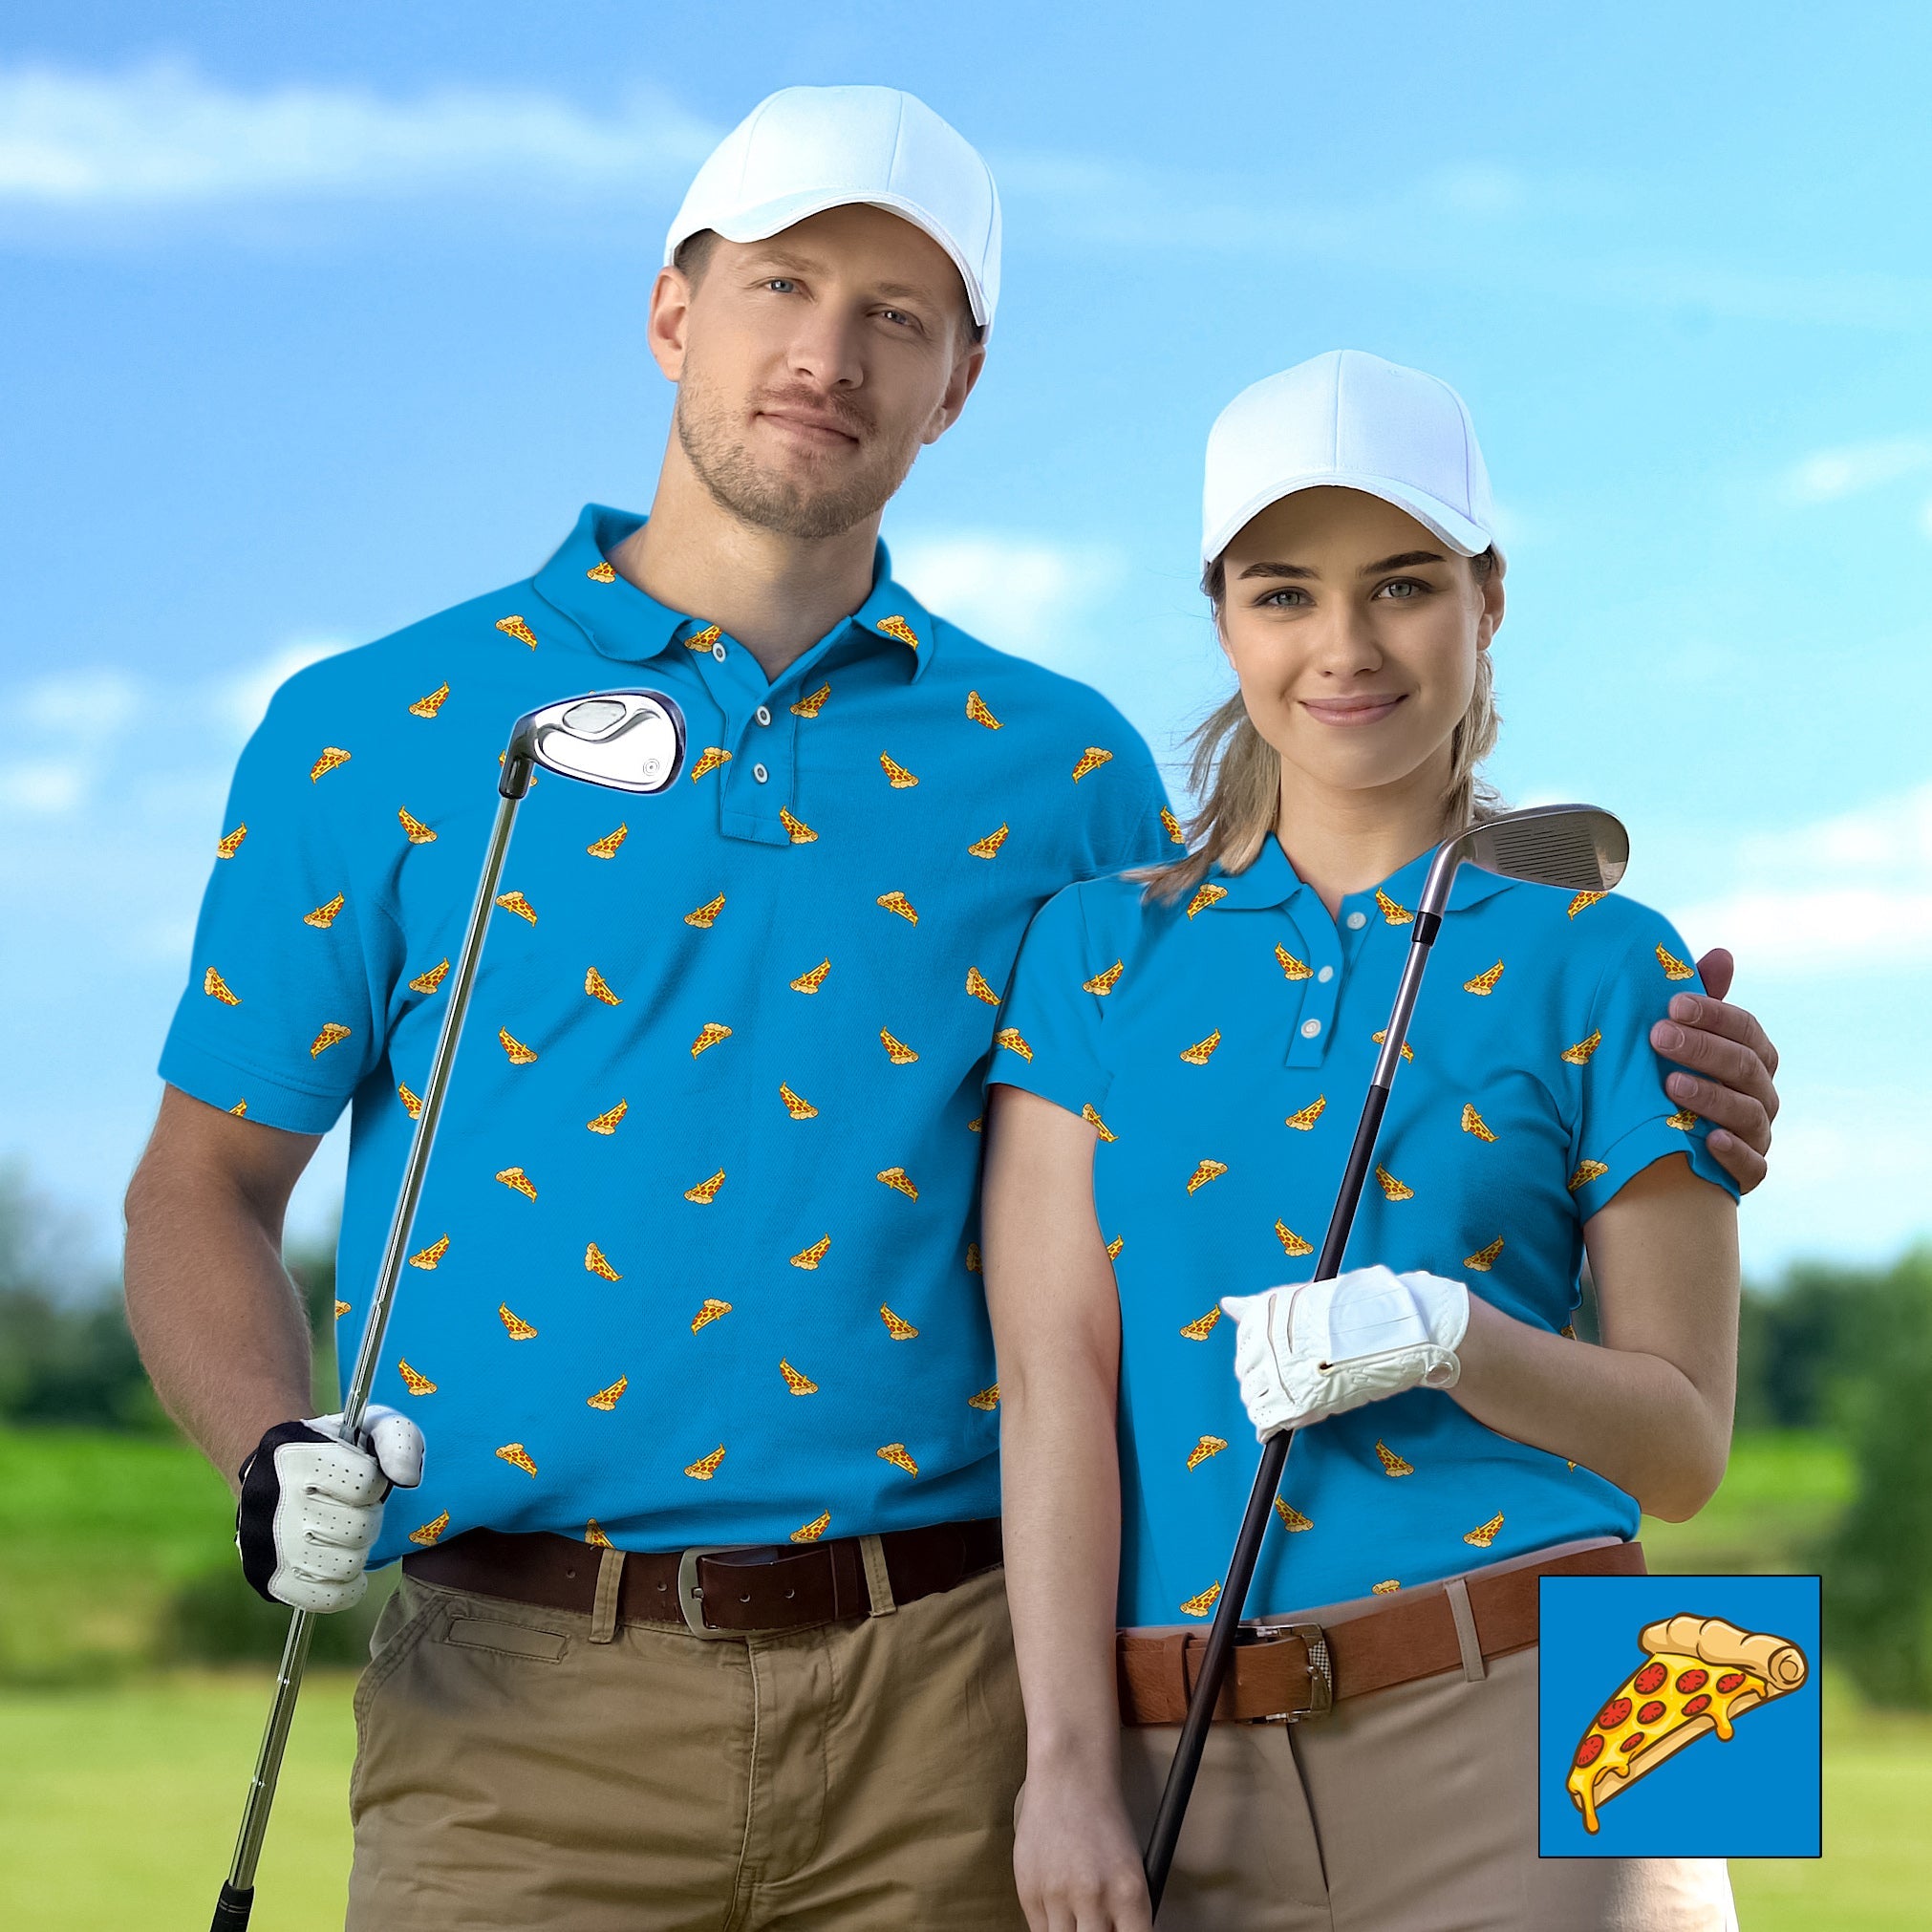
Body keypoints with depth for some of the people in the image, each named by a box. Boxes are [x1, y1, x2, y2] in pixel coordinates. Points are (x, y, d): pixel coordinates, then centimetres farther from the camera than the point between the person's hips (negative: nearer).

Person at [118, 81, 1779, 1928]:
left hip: (948, 1703, 2)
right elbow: (202, 1185, 8)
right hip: (527, 1701, -1)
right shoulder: (372, 735, 6)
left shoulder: (1060, 770, 11)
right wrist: (274, 1463, -11)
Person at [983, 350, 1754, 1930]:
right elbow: (1052, 1378, 1)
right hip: (1187, 1772, 1)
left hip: (1517, 1736, -1)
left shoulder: (1599, 967, 4)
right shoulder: (1097, 951, 9)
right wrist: (1068, 1764, -7)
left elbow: (1684, 1443, 3)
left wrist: (1450, 1335, -15)